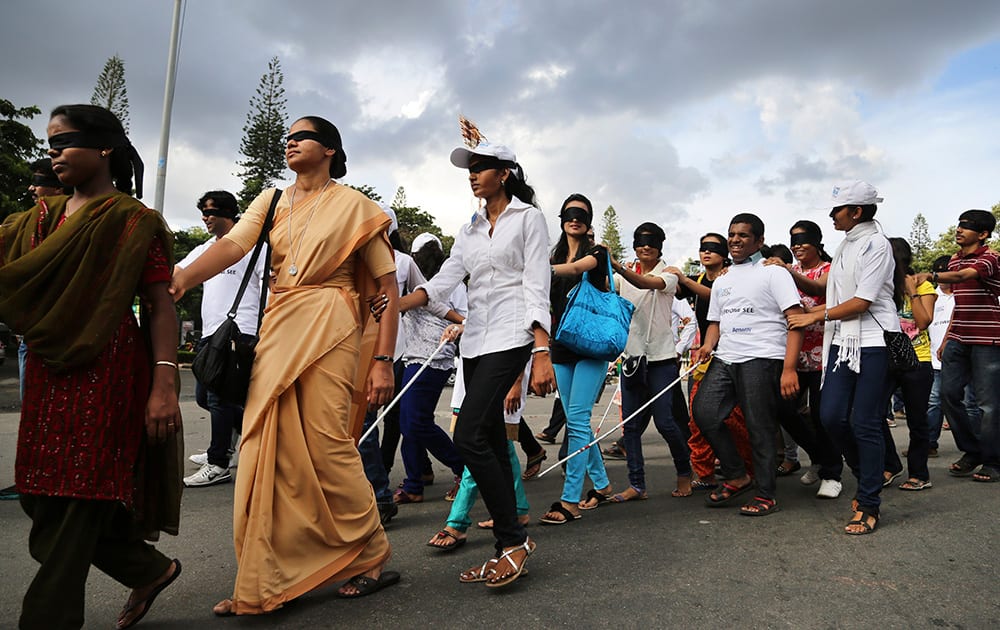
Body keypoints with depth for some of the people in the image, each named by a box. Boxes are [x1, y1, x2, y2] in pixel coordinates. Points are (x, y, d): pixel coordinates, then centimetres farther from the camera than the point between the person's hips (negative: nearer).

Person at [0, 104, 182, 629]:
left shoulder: (133, 219, -5)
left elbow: (161, 307, -11)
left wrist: (164, 385, -19)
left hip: (106, 371, -7)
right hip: (48, 373, 8)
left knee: (77, 506, -1)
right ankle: (150, 569, 30)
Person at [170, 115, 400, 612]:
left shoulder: (353, 205, 3)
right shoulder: (271, 202, 16)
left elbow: (388, 284, -2)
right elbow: (233, 245, -2)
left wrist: (383, 359, -9)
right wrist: (183, 277, -23)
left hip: (329, 330, -5)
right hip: (278, 330, 5)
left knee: (326, 447, -8)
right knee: (268, 452, 4)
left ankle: (373, 558, 14)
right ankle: (262, 586, 17)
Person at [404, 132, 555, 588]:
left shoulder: (528, 218, 1)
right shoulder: (470, 229, 19)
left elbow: (537, 288, -8)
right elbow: (444, 279, 7)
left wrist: (542, 353, -17)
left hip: (510, 336, -7)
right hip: (474, 339, 7)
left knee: (469, 435, -18)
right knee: (491, 441, 6)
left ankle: (514, 540, -4)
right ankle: (509, 546, 15)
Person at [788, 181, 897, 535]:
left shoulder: (876, 244, -7)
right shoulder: (844, 247, 17)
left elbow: (862, 301, -13)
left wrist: (817, 316, -7)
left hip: (874, 343, -7)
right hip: (843, 342, 7)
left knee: (865, 423, -4)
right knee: (831, 416, -1)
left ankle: (869, 506, 7)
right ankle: (869, 480, 22)